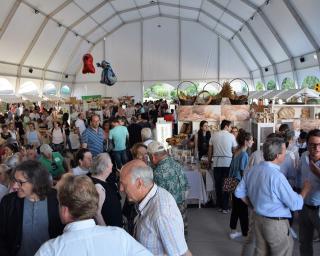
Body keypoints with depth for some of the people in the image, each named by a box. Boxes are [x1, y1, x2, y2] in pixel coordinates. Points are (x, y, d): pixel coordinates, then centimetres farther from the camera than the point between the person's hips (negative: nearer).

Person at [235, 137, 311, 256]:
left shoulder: (252, 170, -1)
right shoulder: (277, 176, -25)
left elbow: (239, 192, 9)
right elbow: (295, 205, -21)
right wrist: (305, 189, -4)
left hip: (258, 218, 8)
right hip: (276, 223, -7)